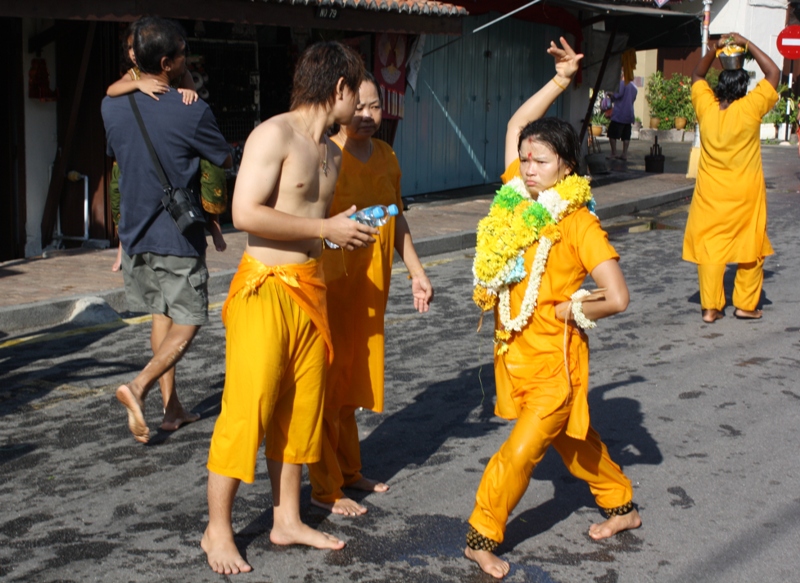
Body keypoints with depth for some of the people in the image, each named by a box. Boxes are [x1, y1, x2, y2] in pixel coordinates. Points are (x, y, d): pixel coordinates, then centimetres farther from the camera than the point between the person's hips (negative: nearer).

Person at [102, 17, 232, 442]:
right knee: (187, 322, 5)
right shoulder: (192, 112, -16)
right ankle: (140, 386, -15)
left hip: (134, 232, 6)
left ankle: (172, 407, 18)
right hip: (177, 236, -6)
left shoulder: (112, 107, -1)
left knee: (160, 316, 17)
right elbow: (225, 160, -1)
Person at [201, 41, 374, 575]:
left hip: (311, 288, 9)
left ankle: (287, 520, 24)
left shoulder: (332, 152, 14)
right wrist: (326, 228, -18)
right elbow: (245, 214, -22)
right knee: (248, 409, -5)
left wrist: (348, 232, 9)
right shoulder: (275, 135, -13)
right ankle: (218, 530, 7)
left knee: (301, 408, 12)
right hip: (265, 288, -8)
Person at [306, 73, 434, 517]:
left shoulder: (385, 155, 10)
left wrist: (416, 271, 18)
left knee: (354, 378, 17)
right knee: (329, 381, 1)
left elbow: (397, 219, 19)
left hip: (371, 287, 7)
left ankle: (349, 470, 31)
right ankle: (325, 489, 10)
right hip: (332, 284, -7)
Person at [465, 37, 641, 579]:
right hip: (515, 349, 7)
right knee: (569, 439, 20)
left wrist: (567, 310, -9)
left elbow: (617, 299, -22)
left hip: (554, 355, -7)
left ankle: (484, 535, 6)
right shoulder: (516, 199, 0)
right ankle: (622, 505, 39)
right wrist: (562, 79, 7)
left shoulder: (577, 223, -17)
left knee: (523, 450, -8)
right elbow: (517, 125, 9)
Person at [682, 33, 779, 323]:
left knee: (710, 247, 6)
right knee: (751, 247, 11)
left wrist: (715, 48, 10)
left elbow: (697, 75, 14)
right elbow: (773, 73, -4)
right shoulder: (750, 108, -14)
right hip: (746, 194, -2)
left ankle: (710, 307, 5)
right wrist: (747, 44, -1)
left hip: (710, 193, 2)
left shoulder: (706, 107, -6)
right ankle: (746, 304, 16)